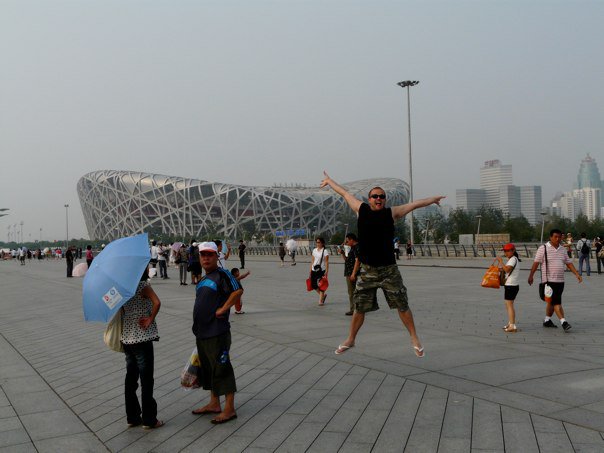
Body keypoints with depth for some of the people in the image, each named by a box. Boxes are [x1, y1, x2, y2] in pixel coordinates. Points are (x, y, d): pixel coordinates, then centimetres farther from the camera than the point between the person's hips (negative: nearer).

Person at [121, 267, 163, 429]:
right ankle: (149, 420, 9)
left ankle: (132, 417, 23)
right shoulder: (143, 285, -14)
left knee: (130, 378, 15)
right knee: (146, 379, 2)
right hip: (142, 339, -7)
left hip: (126, 339, 7)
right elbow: (156, 303, -30)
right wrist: (151, 319, -17)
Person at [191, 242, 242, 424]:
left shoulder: (222, 274, -12)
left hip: (217, 333, -9)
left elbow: (238, 291, -25)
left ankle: (229, 409, 4)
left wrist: (223, 309, -20)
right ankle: (214, 404, 30)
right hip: (202, 332, 9)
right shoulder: (203, 279, 16)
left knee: (221, 368, -4)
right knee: (207, 368, 17)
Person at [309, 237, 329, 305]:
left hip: (321, 270, -6)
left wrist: (326, 272, -15)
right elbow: (312, 261, 14)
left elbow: (326, 262, -8)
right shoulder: (314, 250, 11)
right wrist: (310, 270, 11)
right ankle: (323, 295, 28)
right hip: (314, 270, 6)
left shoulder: (325, 251, -5)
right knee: (313, 285, 5)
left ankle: (321, 301, 7)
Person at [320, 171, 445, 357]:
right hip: (367, 271, 1)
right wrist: (329, 181, 28)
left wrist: (432, 199, 10)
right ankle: (350, 340, 29)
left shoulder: (392, 213, 2)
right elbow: (344, 193, 16)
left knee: (402, 306, 6)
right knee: (359, 308, 10)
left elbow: (413, 204, 10)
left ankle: (415, 339, 20)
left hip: (389, 270, -1)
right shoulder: (361, 209, 4)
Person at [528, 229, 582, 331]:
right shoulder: (543, 249, -6)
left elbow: (569, 263, 15)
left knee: (552, 302, 13)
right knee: (556, 302, -11)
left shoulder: (562, 249, 12)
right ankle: (563, 322, -15)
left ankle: (547, 320, 26)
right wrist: (531, 276, -10)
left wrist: (577, 274, 6)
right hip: (549, 280, -6)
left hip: (560, 280, 6)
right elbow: (536, 263, -7)